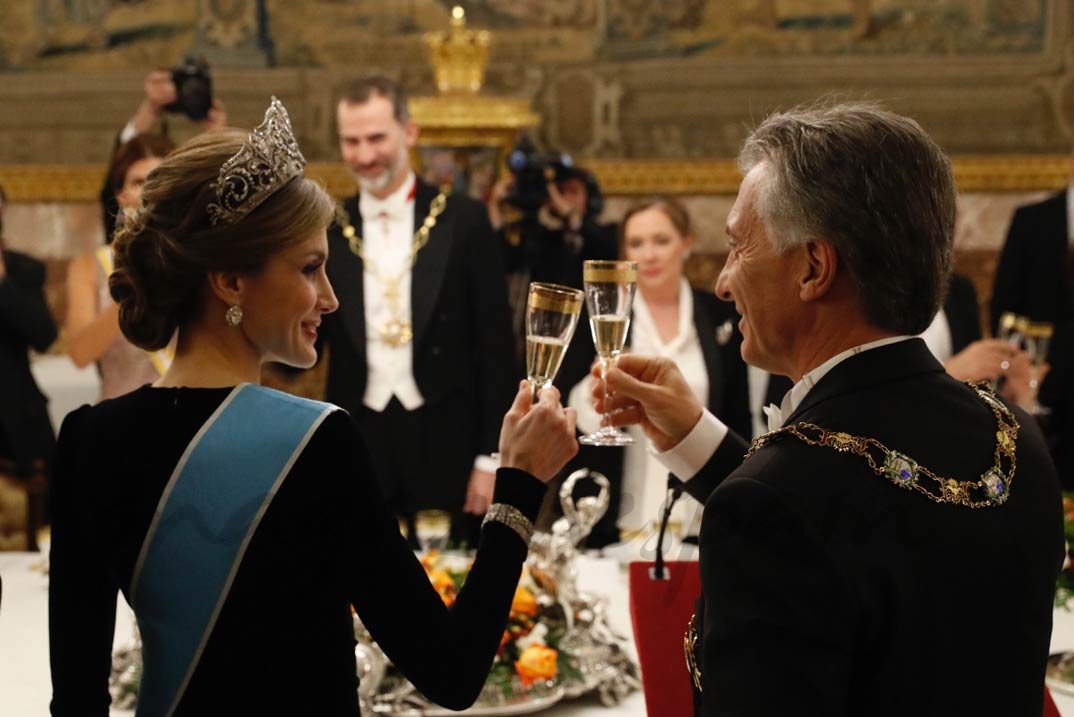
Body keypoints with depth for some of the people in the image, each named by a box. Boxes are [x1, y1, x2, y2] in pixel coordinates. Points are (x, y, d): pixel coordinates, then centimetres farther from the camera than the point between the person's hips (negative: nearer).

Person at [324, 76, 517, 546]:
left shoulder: (462, 221, -1)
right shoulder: (328, 232, 6)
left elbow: (494, 345, -1)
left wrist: (491, 455, -4)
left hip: (444, 448, -2)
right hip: (359, 450, 2)